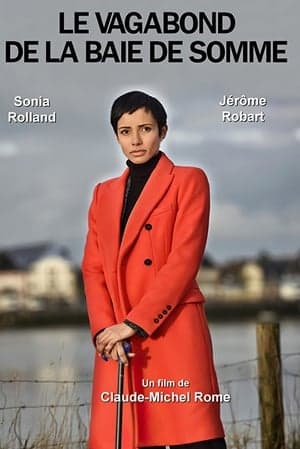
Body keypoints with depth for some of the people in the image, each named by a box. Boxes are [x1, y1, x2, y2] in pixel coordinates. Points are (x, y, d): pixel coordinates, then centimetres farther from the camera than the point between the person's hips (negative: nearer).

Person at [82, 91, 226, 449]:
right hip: (116, 340, 4)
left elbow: (184, 259, -6)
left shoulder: (189, 181, 5)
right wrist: (105, 329, -6)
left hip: (173, 331, -4)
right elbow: (93, 269, 12)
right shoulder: (104, 194, 20)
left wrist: (134, 323, -13)